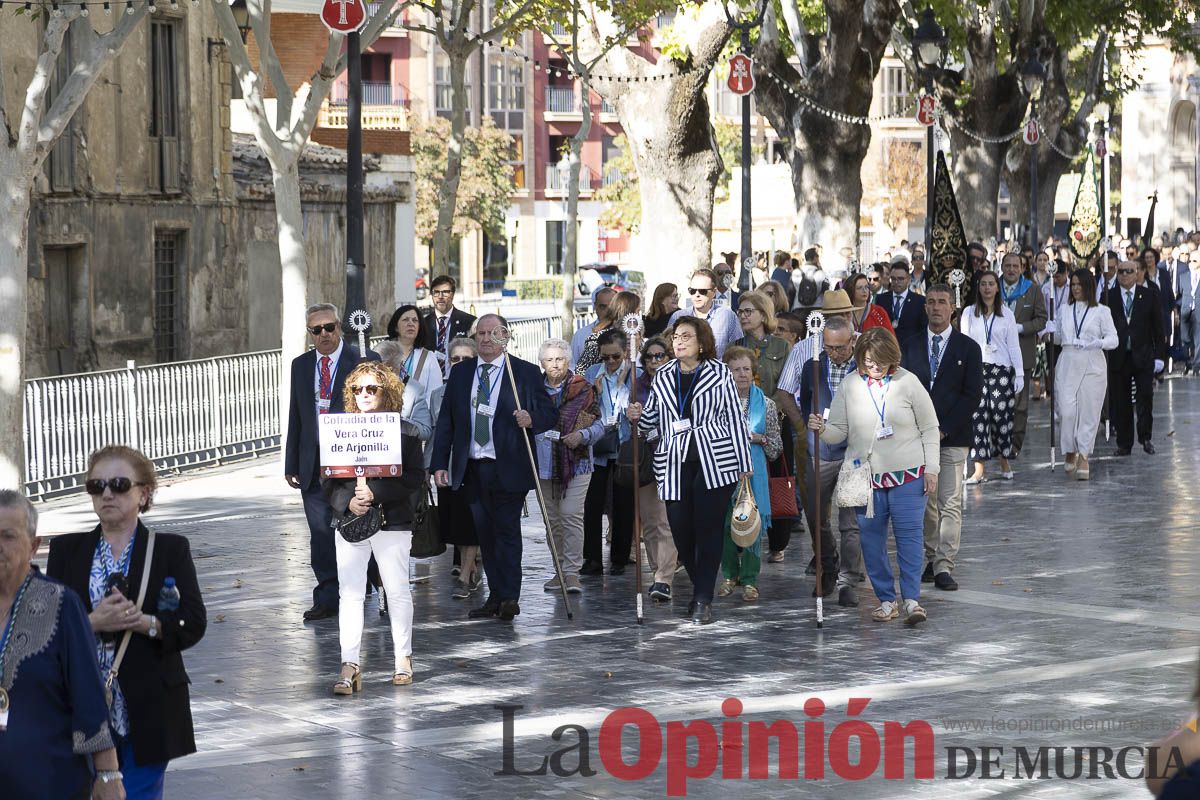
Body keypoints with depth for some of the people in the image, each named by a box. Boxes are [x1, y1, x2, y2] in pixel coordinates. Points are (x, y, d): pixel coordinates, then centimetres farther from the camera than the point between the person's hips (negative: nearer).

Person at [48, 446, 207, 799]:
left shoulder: (171, 550, 4)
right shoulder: (66, 551, 9)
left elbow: (193, 624, -5)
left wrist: (141, 622, -20)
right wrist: (93, 622, -17)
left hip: (148, 713, -1)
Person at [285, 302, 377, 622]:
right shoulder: (301, 365, 12)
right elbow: (295, 417, 14)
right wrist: (291, 463, 9)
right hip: (313, 464, 4)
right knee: (321, 536, 4)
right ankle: (327, 599, 11)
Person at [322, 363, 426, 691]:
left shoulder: (404, 431, -1)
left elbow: (415, 479, -7)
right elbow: (326, 479, 6)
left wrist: (375, 493, -18)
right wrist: (347, 501, -13)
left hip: (392, 521, -2)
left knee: (397, 590, 7)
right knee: (350, 593, -4)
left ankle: (402, 658, 22)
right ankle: (349, 666, -6)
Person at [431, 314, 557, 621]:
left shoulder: (526, 372, 2)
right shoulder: (460, 373, 12)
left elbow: (549, 414, 2)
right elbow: (446, 421, 11)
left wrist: (532, 420, -21)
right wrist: (440, 463, 3)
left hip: (508, 468, -4)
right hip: (472, 468, 4)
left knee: (507, 531, -9)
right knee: (485, 535, 7)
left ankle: (510, 598, -8)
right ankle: (496, 597, 12)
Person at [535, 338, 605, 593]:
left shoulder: (582, 389, 0)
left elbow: (598, 424, 0)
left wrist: (582, 435, -17)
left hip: (576, 463, -3)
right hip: (545, 464, 3)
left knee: (572, 515, -12)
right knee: (553, 519, 9)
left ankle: (572, 572, -10)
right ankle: (560, 569, 19)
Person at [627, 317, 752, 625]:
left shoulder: (720, 373, 4)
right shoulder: (662, 377, 14)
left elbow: (735, 418, 4)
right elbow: (653, 418, 23)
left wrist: (743, 465, 2)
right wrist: (638, 416, -1)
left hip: (714, 462, -3)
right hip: (674, 464, 3)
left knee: (708, 529, -5)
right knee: (681, 530, 2)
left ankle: (703, 599, 0)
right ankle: (700, 589, 23)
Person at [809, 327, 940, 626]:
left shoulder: (908, 382, -2)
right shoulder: (849, 387, 2)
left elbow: (929, 428, 3)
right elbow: (840, 432, 6)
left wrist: (931, 469, -1)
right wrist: (823, 429, -17)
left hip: (907, 475, -2)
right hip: (865, 476, 2)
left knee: (910, 535, -7)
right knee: (872, 539, 5)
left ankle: (911, 599, -7)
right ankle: (886, 600, 14)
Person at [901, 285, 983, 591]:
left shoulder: (968, 348, 2)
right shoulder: (911, 347, 10)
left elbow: (973, 394, -3)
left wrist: (943, 429, -11)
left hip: (953, 437, -3)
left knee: (950, 503, -8)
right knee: (924, 502, 5)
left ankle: (944, 566, -10)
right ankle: (931, 559, 15)